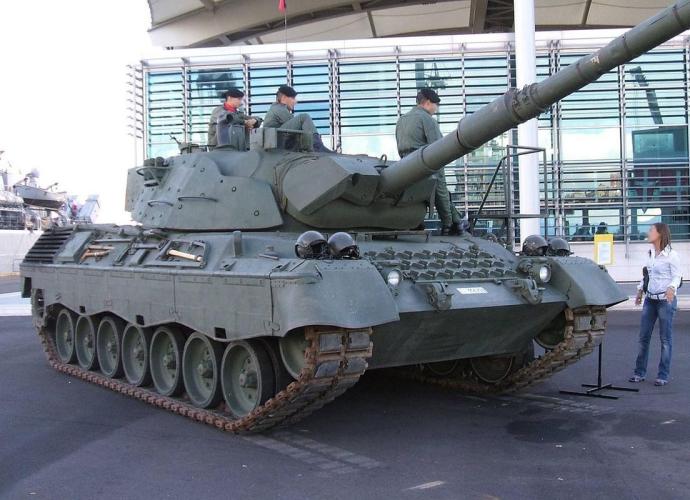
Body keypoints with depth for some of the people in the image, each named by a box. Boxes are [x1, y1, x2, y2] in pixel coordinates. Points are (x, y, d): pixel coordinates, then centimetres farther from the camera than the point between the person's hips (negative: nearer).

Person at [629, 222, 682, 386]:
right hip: (650, 299, 7)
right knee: (643, 337, 8)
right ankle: (640, 372, 16)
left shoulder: (671, 255, -10)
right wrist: (640, 289, 18)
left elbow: (677, 276, -11)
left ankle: (663, 375, 10)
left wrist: (671, 288, -28)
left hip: (666, 300, -7)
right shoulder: (651, 253, 10)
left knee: (665, 339, 2)